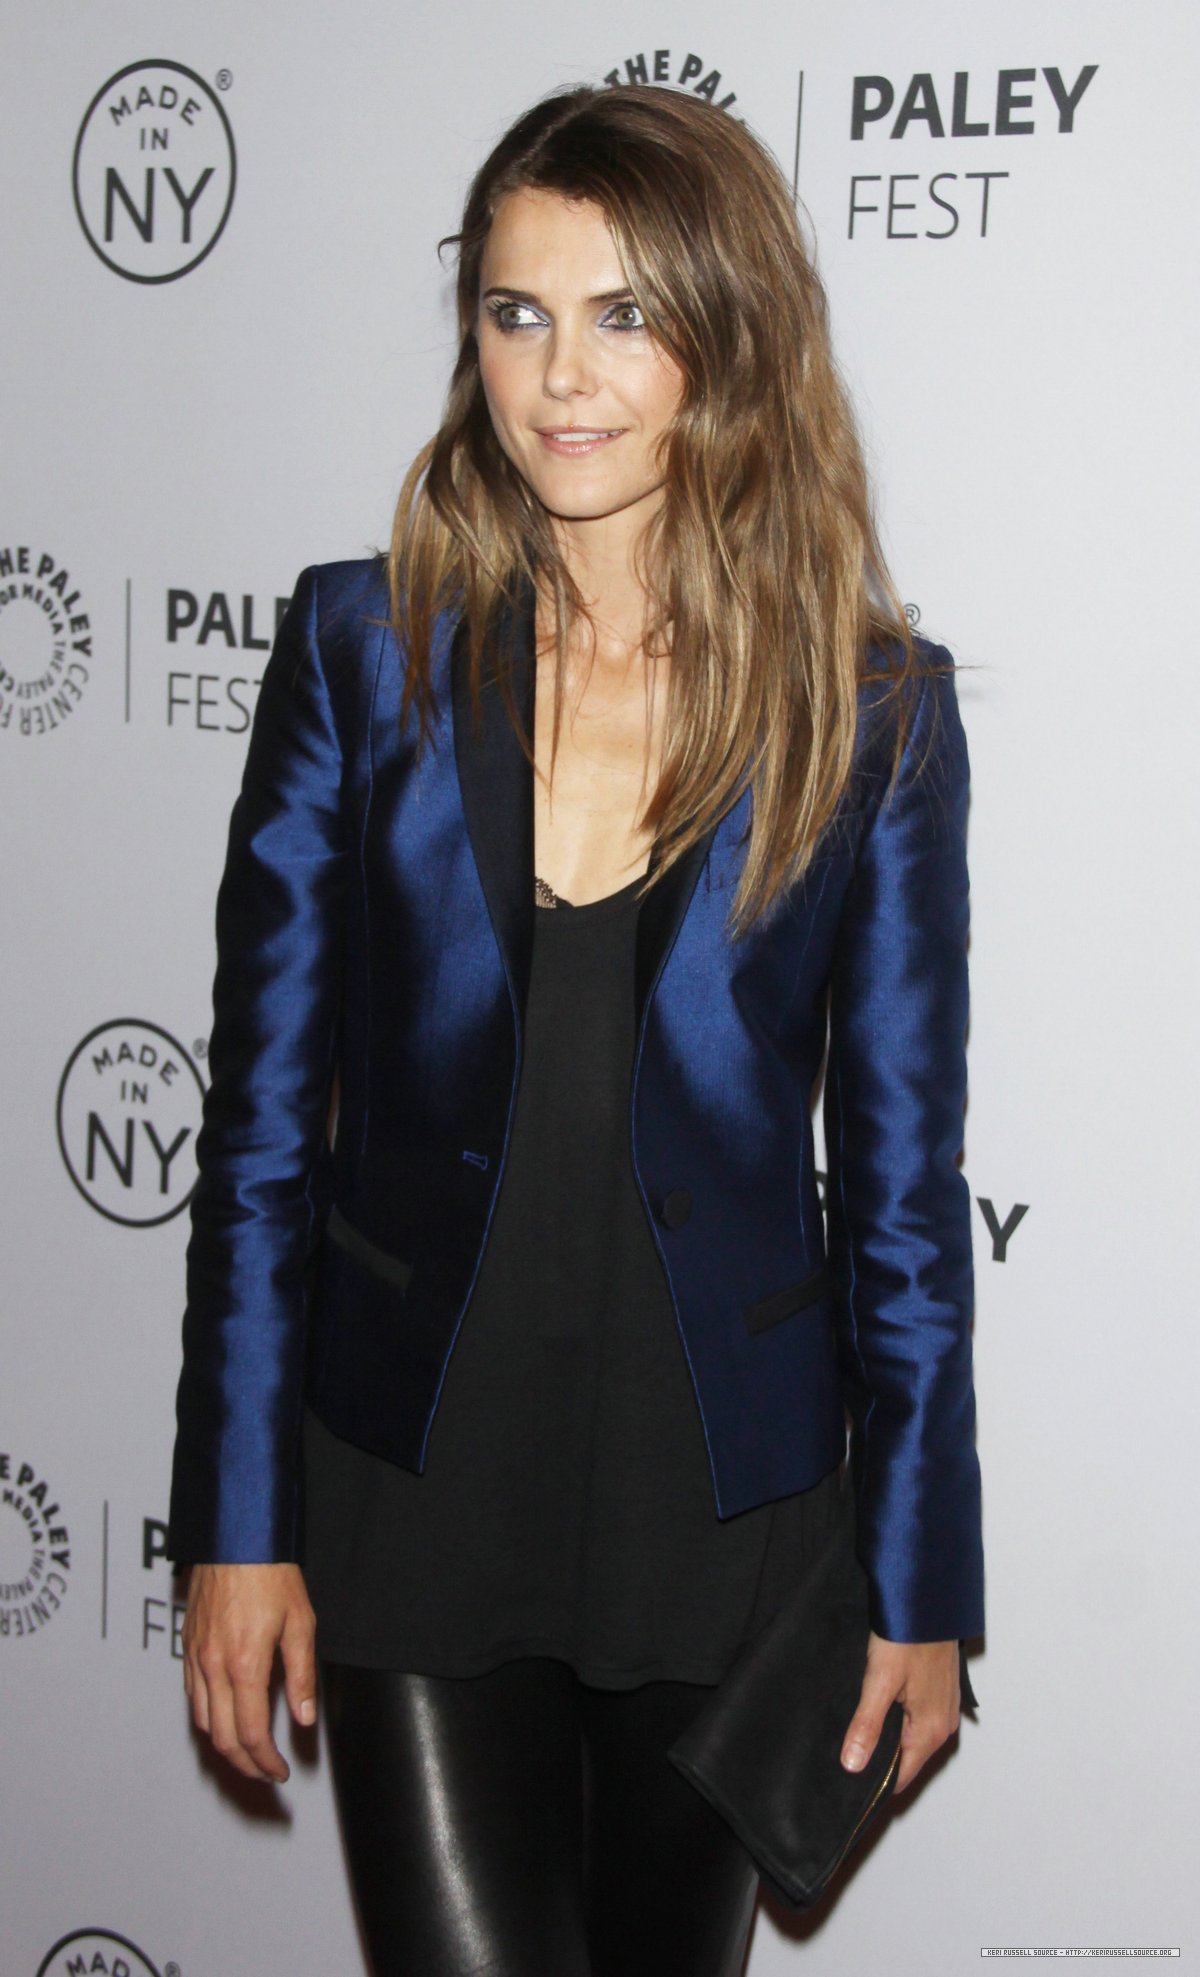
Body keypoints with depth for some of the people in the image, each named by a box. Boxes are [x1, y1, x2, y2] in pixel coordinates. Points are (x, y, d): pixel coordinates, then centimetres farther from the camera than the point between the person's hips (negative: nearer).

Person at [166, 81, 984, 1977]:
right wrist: (238, 1529, -3)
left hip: (728, 1498, 1)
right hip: (417, 1477, 0)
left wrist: (920, 1580, 1)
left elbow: (901, 1174, 0)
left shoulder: (873, 707, -4)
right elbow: (265, 1114, -1)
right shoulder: (367, 647, -4)